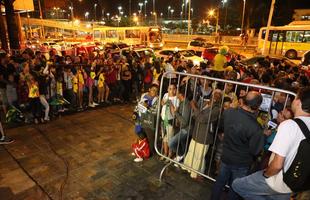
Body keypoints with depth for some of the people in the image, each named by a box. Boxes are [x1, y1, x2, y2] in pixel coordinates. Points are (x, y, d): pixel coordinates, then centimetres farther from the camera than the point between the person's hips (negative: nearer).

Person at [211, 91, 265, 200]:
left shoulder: (228, 112, -16)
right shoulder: (255, 128, -31)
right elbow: (255, 151, -18)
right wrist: (261, 135, -6)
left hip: (226, 157, 4)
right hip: (241, 163, -4)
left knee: (220, 181, 24)